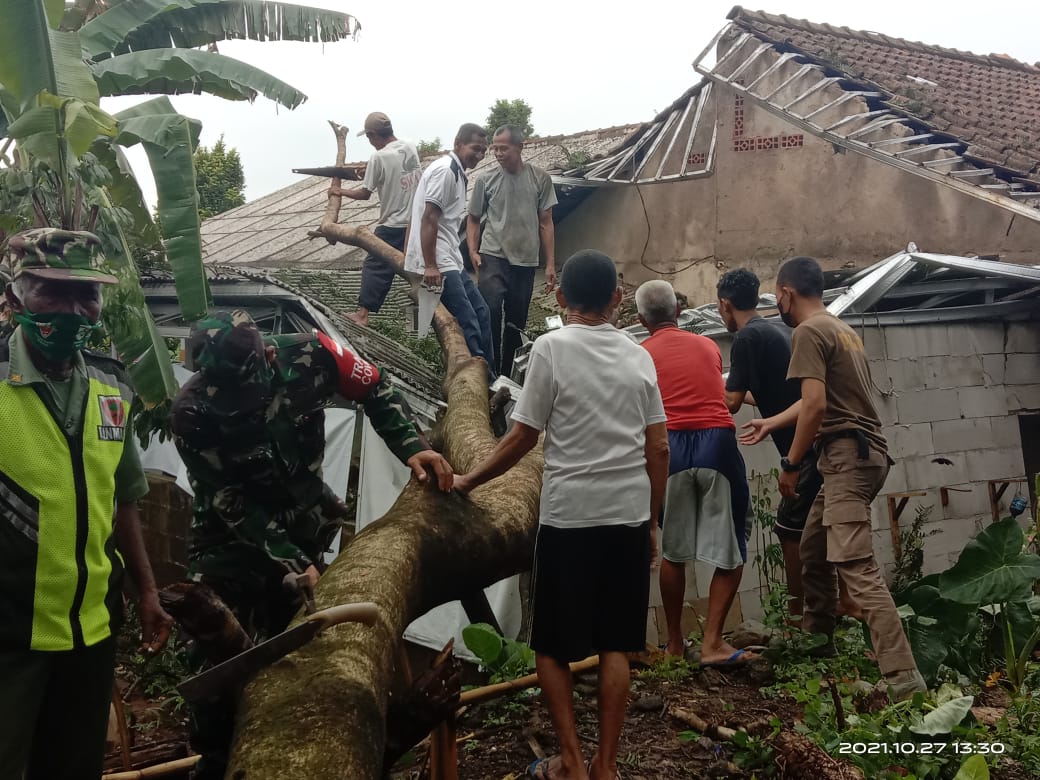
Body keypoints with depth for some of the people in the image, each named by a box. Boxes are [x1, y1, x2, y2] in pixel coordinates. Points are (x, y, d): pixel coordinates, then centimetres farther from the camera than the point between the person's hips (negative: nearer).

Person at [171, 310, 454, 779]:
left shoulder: (307, 356, -23)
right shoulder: (192, 414, -28)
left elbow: (375, 389, -6)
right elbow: (232, 504, -22)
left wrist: (413, 448, -17)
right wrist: (292, 562, -28)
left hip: (303, 525, 3)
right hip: (231, 537, -3)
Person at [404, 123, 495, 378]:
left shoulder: (458, 173, 18)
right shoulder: (445, 170, -12)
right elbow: (428, 218, -20)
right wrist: (430, 266, -24)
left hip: (450, 261, 11)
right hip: (438, 263, -11)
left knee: (480, 312, 12)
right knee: (467, 322, -12)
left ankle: (488, 375, 19)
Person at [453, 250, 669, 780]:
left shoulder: (551, 347, -6)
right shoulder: (638, 355, 7)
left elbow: (522, 439, -7)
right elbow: (658, 448, 6)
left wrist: (468, 482, 7)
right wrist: (652, 520, 16)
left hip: (569, 516, -4)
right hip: (629, 516, 4)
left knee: (552, 646, 10)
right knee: (614, 646, 11)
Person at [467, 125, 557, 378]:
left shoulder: (540, 178, 2)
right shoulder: (485, 180, 1)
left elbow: (545, 223, 6)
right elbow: (473, 220, 10)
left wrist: (550, 264, 3)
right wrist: (472, 251, -7)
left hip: (526, 262, 2)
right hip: (493, 258, -2)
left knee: (516, 323, 10)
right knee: (490, 314, -18)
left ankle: (507, 374, 23)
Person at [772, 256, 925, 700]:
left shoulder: (808, 332, -9)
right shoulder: (842, 329, 21)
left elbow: (815, 406, -18)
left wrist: (790, 464, -9)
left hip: (847, 456, -10)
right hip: (861, 453, 10)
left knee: (857, 568, -15)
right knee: (813, 550, 21)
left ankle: (903, 678, -20)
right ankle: (815, 641, 32)